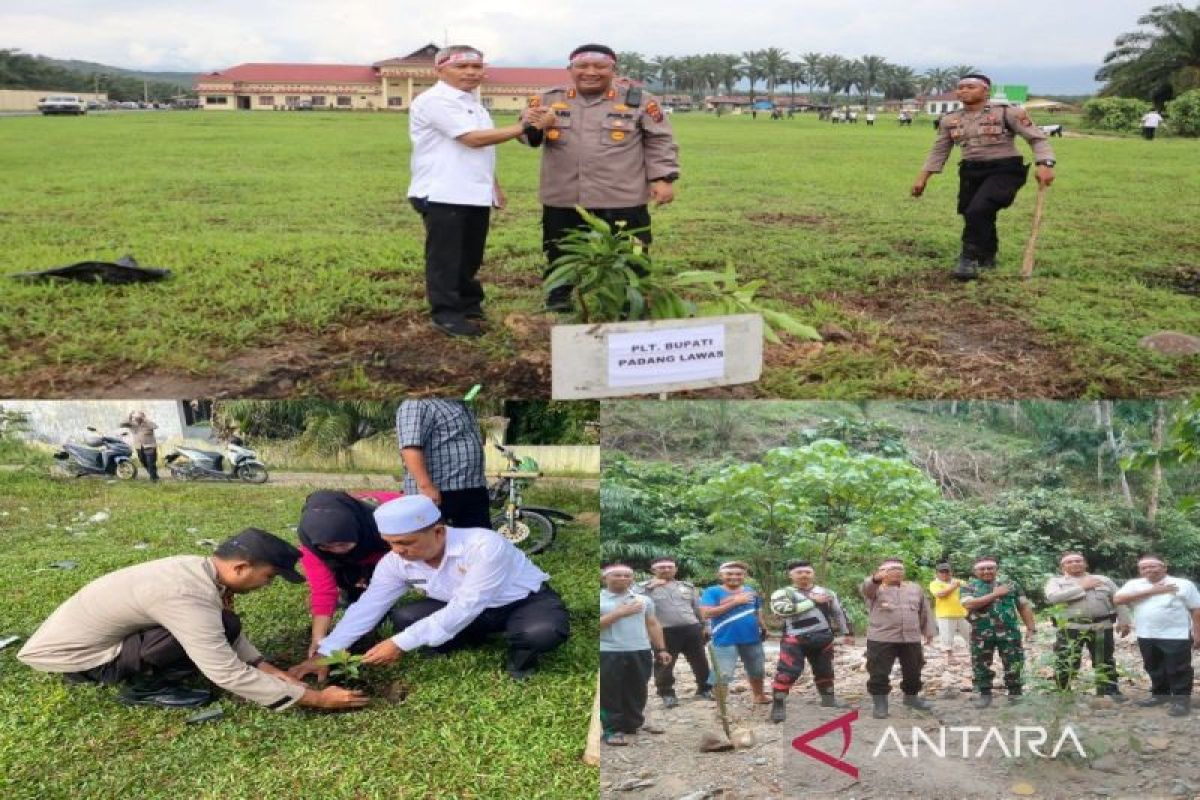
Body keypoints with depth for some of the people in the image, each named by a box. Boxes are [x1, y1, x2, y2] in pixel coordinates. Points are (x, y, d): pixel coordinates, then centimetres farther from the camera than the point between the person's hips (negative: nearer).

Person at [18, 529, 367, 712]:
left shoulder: (196, 567, -4)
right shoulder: (187, 597, -32)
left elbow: (227, 636, 7)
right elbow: (228, 675, -30)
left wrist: (271, 671, -1)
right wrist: (314, 698, -24)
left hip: (85, 634, 9)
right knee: (223, 629, -23)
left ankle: (144, 675, 10)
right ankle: (145, 687, -5)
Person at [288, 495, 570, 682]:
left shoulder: (484, 546, -36)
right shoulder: (395, 562, -16)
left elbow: (461, 611, -36)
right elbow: (367, 608, -13)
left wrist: (400, 645, -35)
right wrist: (324, 654, -20)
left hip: (527, 601, -5)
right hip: (472, 613, 5)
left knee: (547, 632, -39)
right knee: (403, 617, -18)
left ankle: (521, 648, -2)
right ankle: (474, 640, 7)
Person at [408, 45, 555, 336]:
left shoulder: (471, 101, 18)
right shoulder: (434, 101, -13)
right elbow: (473, 139, -20)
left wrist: (494, 185, 20)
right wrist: (522, 127, -17)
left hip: (475, 193, 9)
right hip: (443, 194, -9)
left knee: (470, 256, 15)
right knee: (445, 257, -2)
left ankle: (468, 304, 28)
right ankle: (446, 314, 5)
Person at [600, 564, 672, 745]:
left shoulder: (643, 599, 11)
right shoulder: (600, 600, -3)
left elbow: (653, 624, 16)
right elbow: (603, 623, -13)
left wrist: (661, 649, 12)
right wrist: (619, 613, -15)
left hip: (641, 652, 4)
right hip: (608, 653, -4)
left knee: (637, 690, 13)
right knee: (609, 692, 0)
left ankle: (634, 722, 29)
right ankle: (612, 729, 8)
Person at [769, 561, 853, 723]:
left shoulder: (826, 593, 11)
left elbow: (838, 612, 20)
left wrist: (847, 633, 18)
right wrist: (811, 601, -21)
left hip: (822, 638, 4)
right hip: (795, 639, -4)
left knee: (825, 670, 18)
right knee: (787, 672, -14)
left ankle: (828, 698, 38)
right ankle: (778, 705, -10)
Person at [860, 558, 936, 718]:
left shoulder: (915, 588, 16)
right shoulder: (876, 588, 0)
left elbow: (925, 611, 22)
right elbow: (865, 589, -24)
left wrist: (929, 630, 17)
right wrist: (876, 578, -46)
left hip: (911, 639, 4)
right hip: (881, 639, -4)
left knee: (913, 672, 14)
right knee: (879, 673, -4)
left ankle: (911, 697, 34)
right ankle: (879, 703, 8)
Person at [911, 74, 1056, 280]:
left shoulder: (1007, 113, -8)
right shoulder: (950, 120, 6)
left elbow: (1037, 137, -7)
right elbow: (939, 151, 16)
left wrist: (1044, 164, -22)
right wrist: (922, 178, 11)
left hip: (1005, 170, -6)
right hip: (971, 172, 6)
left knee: (978, 211, -25)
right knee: (976, 217, 9)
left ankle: (969, 259, -12)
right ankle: (987, 257, 34)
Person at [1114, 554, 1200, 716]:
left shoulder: (1183, 584, -2)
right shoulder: (1134, 584, 4)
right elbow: (1118, 599, -11)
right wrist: (1151, 591, -11)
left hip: (1176, 637, -4)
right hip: (1146, 636, 4)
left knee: (1178, 670, 1)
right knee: (1154, 669, 17)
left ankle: (1182, 700, 12)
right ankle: (1160, 694, 33)